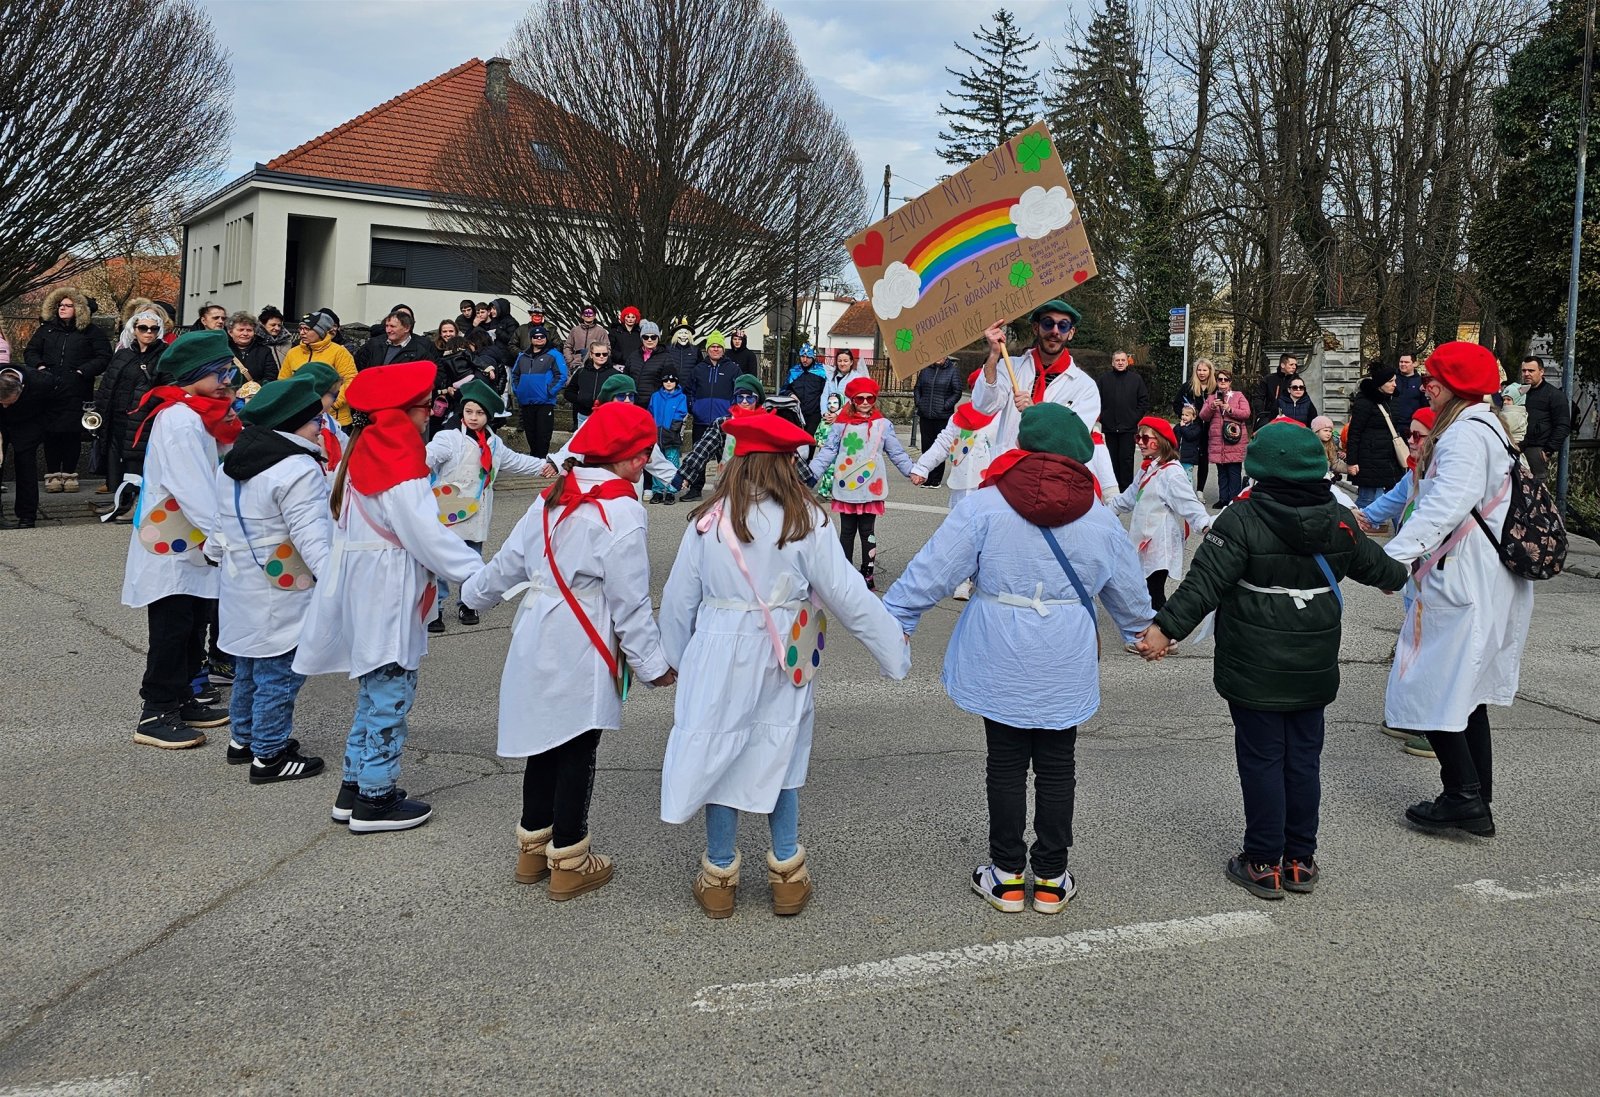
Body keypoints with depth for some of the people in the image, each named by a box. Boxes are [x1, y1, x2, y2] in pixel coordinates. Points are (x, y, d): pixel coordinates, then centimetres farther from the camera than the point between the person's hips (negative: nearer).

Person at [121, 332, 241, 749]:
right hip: (171, 547, -9)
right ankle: (155, 716, 5)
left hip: (194, 545, 9)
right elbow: (194, 491, -26)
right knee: (171, 632, -3)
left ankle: (182, 699, 28)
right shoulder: (179, 420, -19)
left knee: (194, 625, 16)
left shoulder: (199, 415, 13)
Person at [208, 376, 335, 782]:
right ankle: (269, 755, 7)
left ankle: (242, 739, 35)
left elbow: (221, 522, 21)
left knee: (249, 666, 22)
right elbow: (311, 532, -26)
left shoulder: (232, 463, 10)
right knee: (280, 673, 0)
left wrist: (215, 551, 34)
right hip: (281, 595, -10)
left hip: (240, 588, 10)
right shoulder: (298, 470, -20)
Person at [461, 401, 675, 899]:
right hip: (581, 652, -7)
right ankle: (569, 862, 15)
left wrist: (475, 592, 31)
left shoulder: (553, 498, 6)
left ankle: (533, 848, 31)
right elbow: (630, 601, -16)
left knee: (547, 743, 18)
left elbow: (510, 559, 14)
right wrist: (652, 663, -8)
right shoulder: (622, 512, -16)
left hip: (537, 639, 8)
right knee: (576, 753, 4)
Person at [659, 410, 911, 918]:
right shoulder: (806, 520, -11)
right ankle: (787, 875, 25)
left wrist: (677, 661, 14)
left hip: (720, 657, 0)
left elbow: (678, 600, 0)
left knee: (720, 756, 12)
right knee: (780, 756, 17)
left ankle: (719, 877, 24)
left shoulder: (708, 521, -7)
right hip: (782, 662, 0)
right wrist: (893, 647, 3)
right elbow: (847, 595, -8)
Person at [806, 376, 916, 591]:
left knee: (867, 531, 6)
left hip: (870, 487, -1)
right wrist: (812, 471, -8)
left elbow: (897, 453, 5)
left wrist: (911, 471, -3)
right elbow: (828, 451, 0)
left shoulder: (883, 424, 2)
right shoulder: (841, 423, 1)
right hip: (846, 487, 1)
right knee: (847, 531, 10)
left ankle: (868, 573, 14)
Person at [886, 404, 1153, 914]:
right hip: (1066, 669, 2)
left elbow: (932, 571, -12)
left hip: (1001, 667, -2)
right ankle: (1051, 879, 21)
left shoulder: (984, 507, -12)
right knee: (1056, 767, 12)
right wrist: (1143, 631, 33)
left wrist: (894, 618, -1)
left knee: (1006, 765, 10)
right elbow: (1129, 592, 14)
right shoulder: (1100, 519, 0)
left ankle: (1008, 877, 20)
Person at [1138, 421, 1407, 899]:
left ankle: (1264, 863, 11)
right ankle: (1300, 860, 23)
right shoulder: (1339, 522, 2)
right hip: (1314, 670, 5)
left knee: (1261, 760, 4)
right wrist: (1400, 573, 42)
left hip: (1255, 671, -5)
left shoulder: (1243, 519, -16)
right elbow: (1372, 563, 19)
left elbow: (1205, 582, -21)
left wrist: (1166, 627, -19)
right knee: (1304, 759, 14)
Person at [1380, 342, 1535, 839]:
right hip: (1488, 583, 11)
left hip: (1463, 585, -11)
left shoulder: (1465, 434, -16)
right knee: (1465, 690, 16)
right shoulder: (1486, 427, 17)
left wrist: (1395, 555, -39)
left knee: (1434, 686, -3)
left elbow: (1446, 504, -31)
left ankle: (1464, 798, 1)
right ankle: (1477, 799, 23)